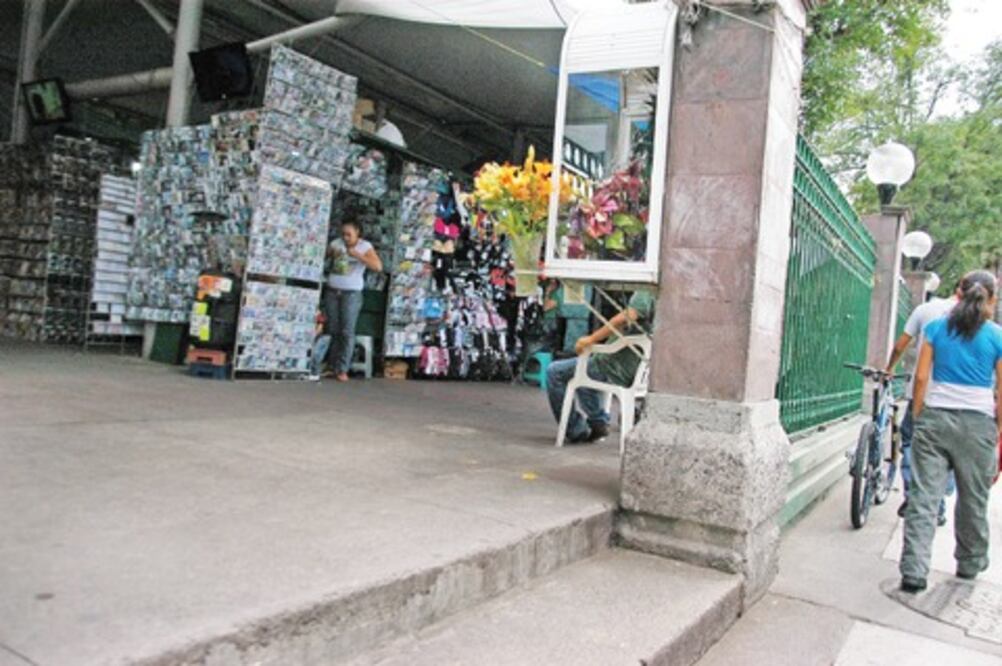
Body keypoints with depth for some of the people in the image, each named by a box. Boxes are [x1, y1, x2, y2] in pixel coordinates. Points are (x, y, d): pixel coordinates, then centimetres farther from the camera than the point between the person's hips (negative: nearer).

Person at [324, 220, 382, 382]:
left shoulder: (365, 246, -2)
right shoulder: (336, 243, 8)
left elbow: (378, 266, -15)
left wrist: (358, 255, -21)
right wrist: (331, 254, -9)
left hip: (351, 294, -3)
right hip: (332, 292, 3)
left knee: (347, 332, -9)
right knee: (333, 331, 5)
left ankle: (342, 369, -6)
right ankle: (333, 367, 13)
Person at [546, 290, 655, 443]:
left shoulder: (644, 294, -17)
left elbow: (627, 317, -33)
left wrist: (591, 339, -25)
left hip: (615, 370, -10)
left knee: (555, 372, -2)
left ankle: (577, 432, 4)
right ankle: (599, 422, 28)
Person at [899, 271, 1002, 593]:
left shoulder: (936, 328, 3)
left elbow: (921, 377, 1)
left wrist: (917, 418, 8)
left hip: (935, 418, 1)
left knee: (923, 496, 0)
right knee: (973, 499, 16)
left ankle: (913, 573, -4)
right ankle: (970, 563, 35)